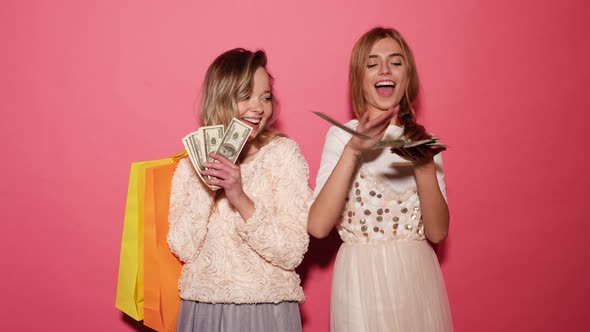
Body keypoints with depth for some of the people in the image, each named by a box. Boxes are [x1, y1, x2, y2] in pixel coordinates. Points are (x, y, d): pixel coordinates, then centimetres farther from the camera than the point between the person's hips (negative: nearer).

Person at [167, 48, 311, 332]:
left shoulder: (284, 153, -7)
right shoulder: (193, 160, 0)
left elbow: (293, 253, -14)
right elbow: (183, 249, -7)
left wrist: (241, 200, -24)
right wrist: (205, 186, -17)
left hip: (267, 308, -2)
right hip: (203, 308, 2)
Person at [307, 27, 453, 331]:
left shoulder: (423, 142, 7)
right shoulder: (341, 136, -3)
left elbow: (437, 232, -3)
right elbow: (317, 227, -15)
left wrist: (425, 167, -17)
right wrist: (352, 153, -22)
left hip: (418, 278, 3)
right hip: (362, 279, -3)